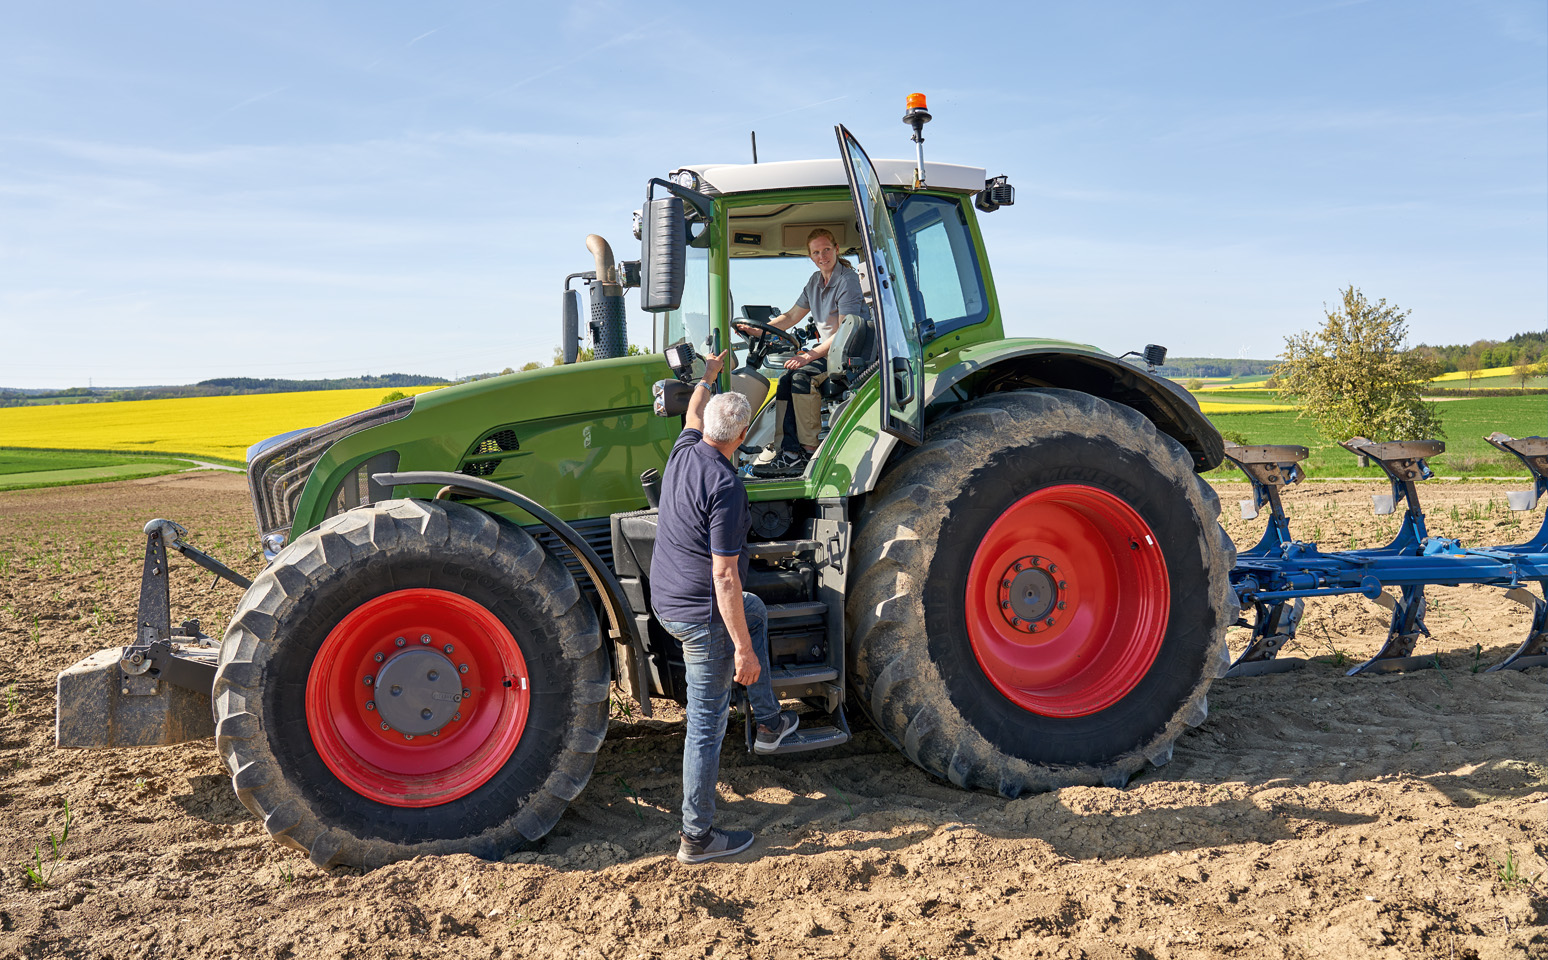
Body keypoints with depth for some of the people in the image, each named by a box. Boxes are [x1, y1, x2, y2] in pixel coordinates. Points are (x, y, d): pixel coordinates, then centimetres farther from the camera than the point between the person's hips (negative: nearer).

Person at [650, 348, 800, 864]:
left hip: (666, 601, 9)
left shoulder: (683, 451, -1)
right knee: (707, 724, 2)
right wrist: (743, 649, -20)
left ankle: (769, 723, 37)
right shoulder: (725, 486, -25)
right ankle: (698, 836, 14)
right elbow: (724, 575, -25)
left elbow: (693, 415, 26)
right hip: (702, 615, -9)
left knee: (754, 611, 33)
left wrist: (707, 376, 44)